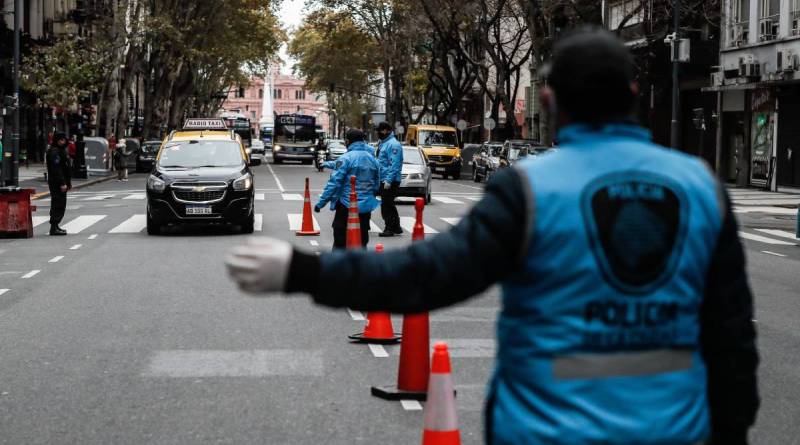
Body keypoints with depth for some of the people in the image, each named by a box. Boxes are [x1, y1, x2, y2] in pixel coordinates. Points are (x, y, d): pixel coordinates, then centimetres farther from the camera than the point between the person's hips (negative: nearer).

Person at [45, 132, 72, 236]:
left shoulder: (62, 151, 19)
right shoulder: (54, 152, -14)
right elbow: (56, 169, -22)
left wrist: (68, 182, 24)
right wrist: (62, 183, -25)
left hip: (61, 183, 11)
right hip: (57, 183, -11)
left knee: (60, 205, 15)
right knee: (58, 205, -10)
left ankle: (55, 226, 23)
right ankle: (54, 228, -9)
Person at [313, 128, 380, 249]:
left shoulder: (346, 158, -11)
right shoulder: (372, 159, 9)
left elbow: (334, 182, -15)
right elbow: (376, 185, 15)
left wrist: (321, 203, -12)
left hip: (347, 205, -5)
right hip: (366, 207, 5)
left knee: (340, 242, 1)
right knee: (362, 241, 11)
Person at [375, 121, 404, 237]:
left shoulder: (393, 144, -15)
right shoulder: (383, 143, 16)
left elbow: (394, 165, -21)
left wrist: (388, 180, -25)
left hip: (390, 181, -10)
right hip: (383, 180, 10)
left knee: (387, 205, -7)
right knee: (389, 205, 15)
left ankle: (390, 228, -2)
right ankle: (396, 227, 23)